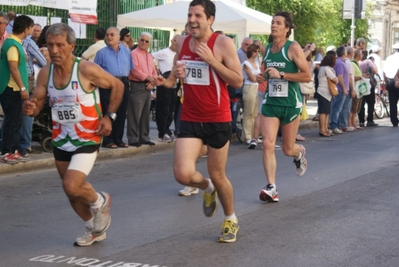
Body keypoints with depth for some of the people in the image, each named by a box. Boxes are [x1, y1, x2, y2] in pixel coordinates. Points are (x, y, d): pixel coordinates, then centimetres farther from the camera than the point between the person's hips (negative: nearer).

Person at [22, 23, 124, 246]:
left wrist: (109, 116, -11)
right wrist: (30, 109, -22)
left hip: (88, 139, -6)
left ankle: (99, 202, 12)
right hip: (61, 140, 6)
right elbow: (37, 106, 1)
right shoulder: (45, 73, -5)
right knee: (72, 191, 16)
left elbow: (118, 86, -5)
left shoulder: (87, 70, -19)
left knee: (71, 186, -21)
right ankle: (95, 229, 40)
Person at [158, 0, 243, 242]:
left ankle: (231, 220, 33)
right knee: (183, 174, -12)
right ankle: (207, 188, 25)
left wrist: (211, 60, -21)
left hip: (217, 120, -4)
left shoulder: (223, 43, -11)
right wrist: (172, 78, -4)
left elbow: (238, 81, -14)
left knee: (218, 176, 7)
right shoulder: (182, 43, 5)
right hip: (190, 119, 4)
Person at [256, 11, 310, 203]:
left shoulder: (293, 48, -10)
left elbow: (307, 76, -14)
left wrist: (281, 75, -22)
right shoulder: (266, 49, 7)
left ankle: (299, 153, 46)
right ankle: (271, 188, -12)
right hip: (270, 102, 4)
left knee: (288, 149, 8)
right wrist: (263, 77, 3)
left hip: (290, 104, -4)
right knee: (268, 144, -13)